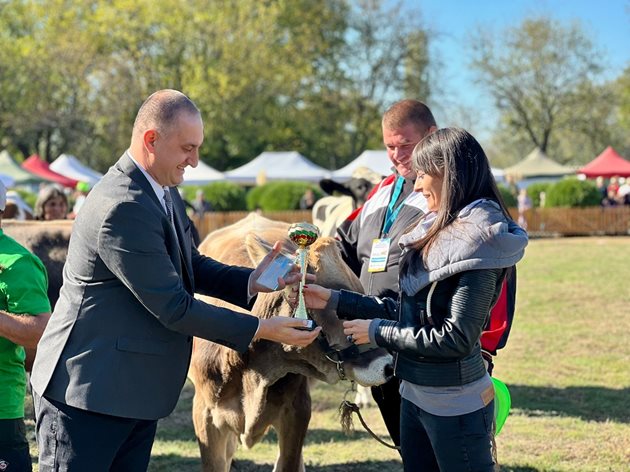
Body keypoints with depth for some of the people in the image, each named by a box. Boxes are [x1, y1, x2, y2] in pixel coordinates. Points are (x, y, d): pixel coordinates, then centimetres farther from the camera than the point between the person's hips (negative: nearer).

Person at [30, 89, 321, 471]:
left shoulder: (163, 193, 8)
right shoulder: (123, 208, -23)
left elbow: (192, 266, 16)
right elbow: (173, 307, -22)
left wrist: (251, 282, -3)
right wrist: (260, 330, -16)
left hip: (134, 391, 10)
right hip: (87, 390, -10)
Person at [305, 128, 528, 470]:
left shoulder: (478, 244, -18)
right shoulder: (437, 231, 7)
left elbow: (457, 338, -22)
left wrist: (377, 332, -15)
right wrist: (336, 301, 9)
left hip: (456, 406, -9)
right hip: (413, 396, 9)